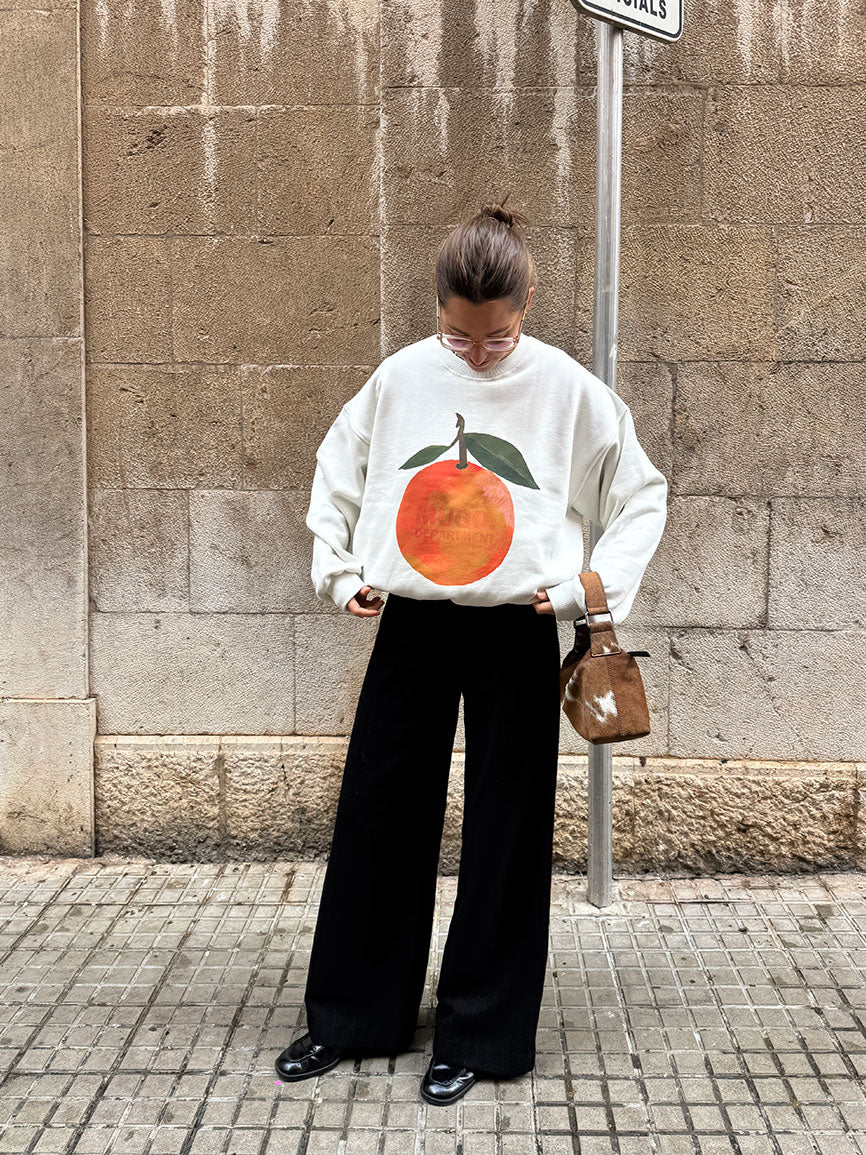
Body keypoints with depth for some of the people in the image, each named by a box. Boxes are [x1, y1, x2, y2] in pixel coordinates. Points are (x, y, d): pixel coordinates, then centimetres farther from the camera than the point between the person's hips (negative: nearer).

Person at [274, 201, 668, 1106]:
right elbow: (336, 472, 15)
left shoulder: (568, 389, -4)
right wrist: (336, 570, 5)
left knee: (503, 836, 6)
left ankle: (476, 1034, 23)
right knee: (375, 821, 10)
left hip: (515, 635, -2)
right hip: (410, 628, 2)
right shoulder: (400, 378, 1)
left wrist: (597, 586, -7)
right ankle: (347, 1017, 28)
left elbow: (641, 496, 5)